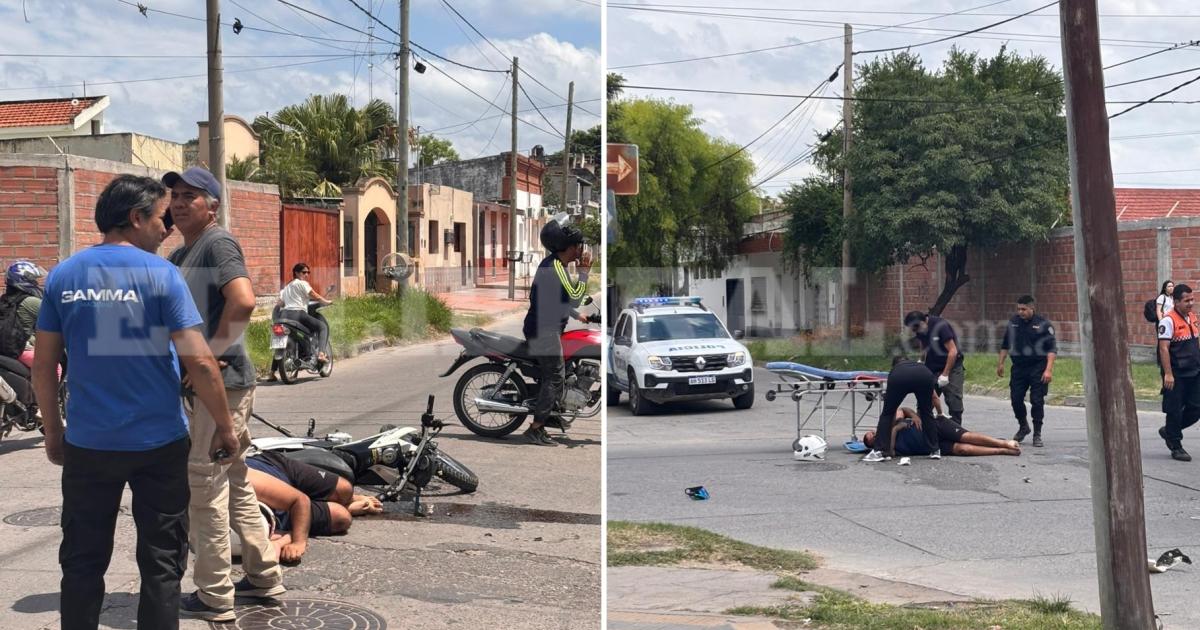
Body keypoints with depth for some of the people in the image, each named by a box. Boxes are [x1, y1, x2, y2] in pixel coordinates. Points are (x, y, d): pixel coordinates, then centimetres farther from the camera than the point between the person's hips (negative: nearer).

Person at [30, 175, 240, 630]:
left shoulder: (63, 275, 2)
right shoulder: (159, 274, -9)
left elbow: (43, 365, 4)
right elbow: (199, 361, -14)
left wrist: (53, 432, 16)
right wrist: (224, 427, -4)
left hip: (88, 443, 3)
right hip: (158, 442, -3)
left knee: (83, 563, 15)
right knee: (160, 565, 9)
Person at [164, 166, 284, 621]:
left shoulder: (218, 242, -11)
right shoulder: (180, 255, 18)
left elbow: (243, 300, -27)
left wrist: (209, 354, -19)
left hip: (219, 380, -10)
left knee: (205, 486, -3)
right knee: (235, 483, 16)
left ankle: (214, 597, 6)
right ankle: (264, 576, 27)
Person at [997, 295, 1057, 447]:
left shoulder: (1043, 324, -7)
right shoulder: (1013, 322, 6)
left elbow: (1052, 349, -9)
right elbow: (1005, 344, 18)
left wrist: (1048, 369, -18)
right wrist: (1001, 363, 16)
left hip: (1038, 368, -4)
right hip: (1019, 367, 4)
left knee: (1037, 401, -4)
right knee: (1015, 398, 4)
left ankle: (1037, 434, 7)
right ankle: (1023, 427, 27)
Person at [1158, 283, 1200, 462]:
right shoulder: (1168, 321, -14)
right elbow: (1164, 348, -17)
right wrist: (1168, 374, -20)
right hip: (1177, 375, -7)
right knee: (1175, 411, 3)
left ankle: (1169, 431, 28)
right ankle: (1175, 447, 14)